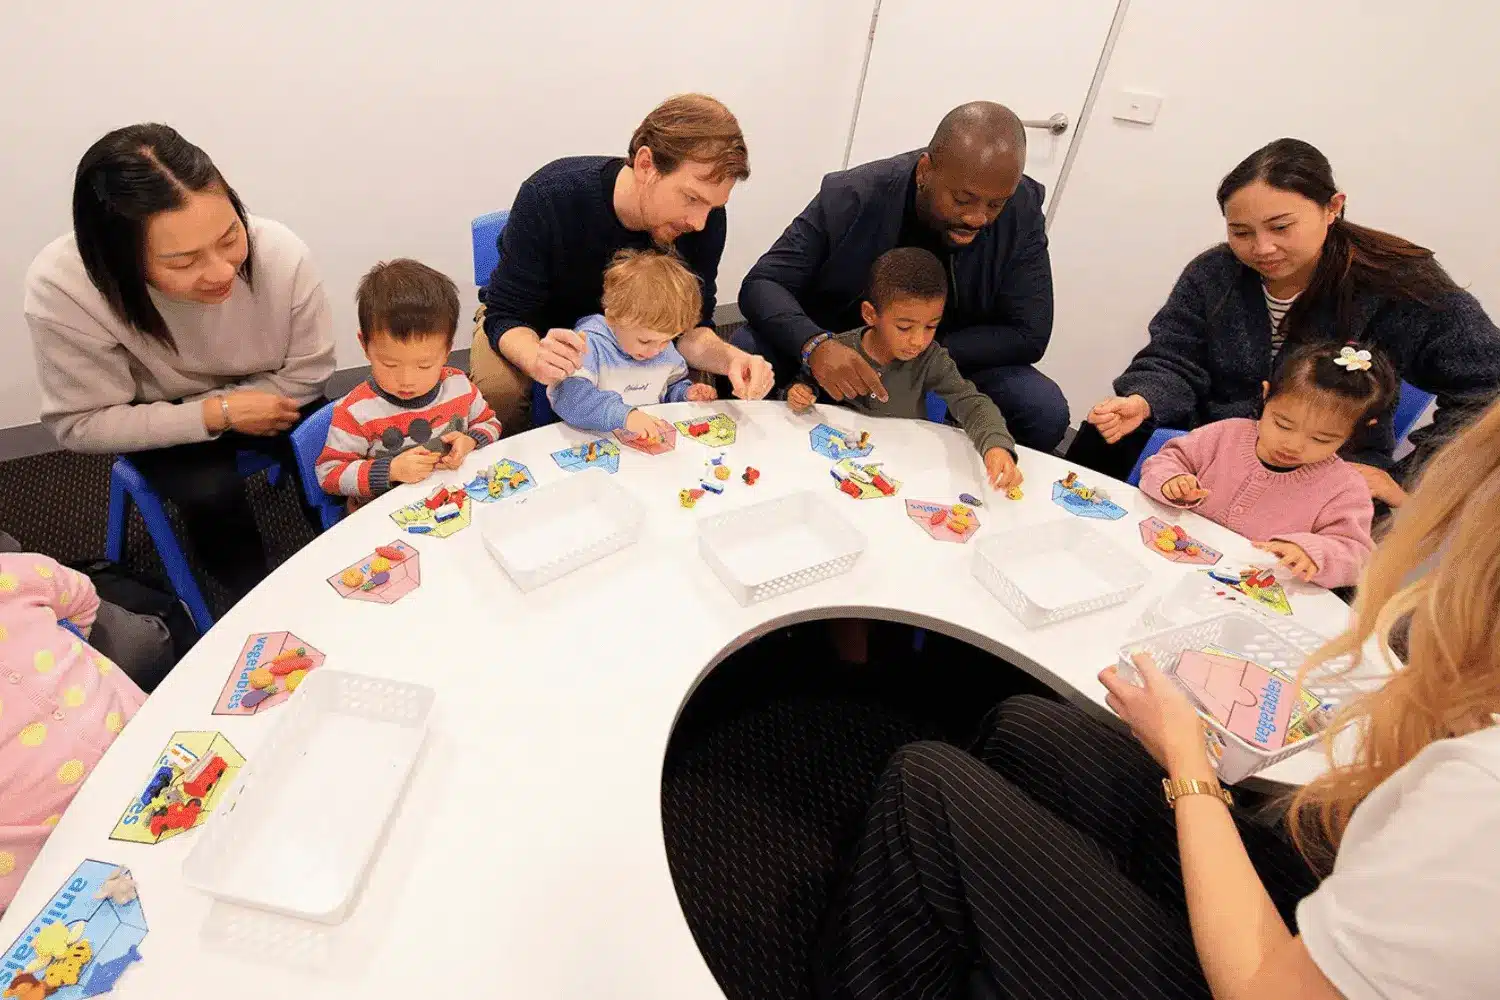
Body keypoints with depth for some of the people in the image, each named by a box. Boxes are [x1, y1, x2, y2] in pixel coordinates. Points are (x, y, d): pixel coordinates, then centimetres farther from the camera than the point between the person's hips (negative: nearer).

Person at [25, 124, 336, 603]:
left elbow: (307, 374, -16)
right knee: (210, 491, -25)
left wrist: (223, 405, -24)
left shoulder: (282, 253, -30)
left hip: (265, 401, 1)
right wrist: (217, 414, -28)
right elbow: (82, 424, -19)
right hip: (162, 423, -1)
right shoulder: (61, 288, -30)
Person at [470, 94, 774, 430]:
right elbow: (506, 315, -29)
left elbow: (690, 325, -18)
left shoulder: (705, 217, -24)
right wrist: (537, 358, -53)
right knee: (498, 388, -32)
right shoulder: (550, 196, -33)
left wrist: (729, 357, -42)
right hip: (536, 321, -2)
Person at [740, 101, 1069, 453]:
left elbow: (1029, 334, -13)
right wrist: (814, 344, -42)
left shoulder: (1022, 213, -15)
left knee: (1047, 412, -23)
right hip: (837, 349, -1)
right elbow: (761, 285, -20)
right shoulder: (852, 196, -19)